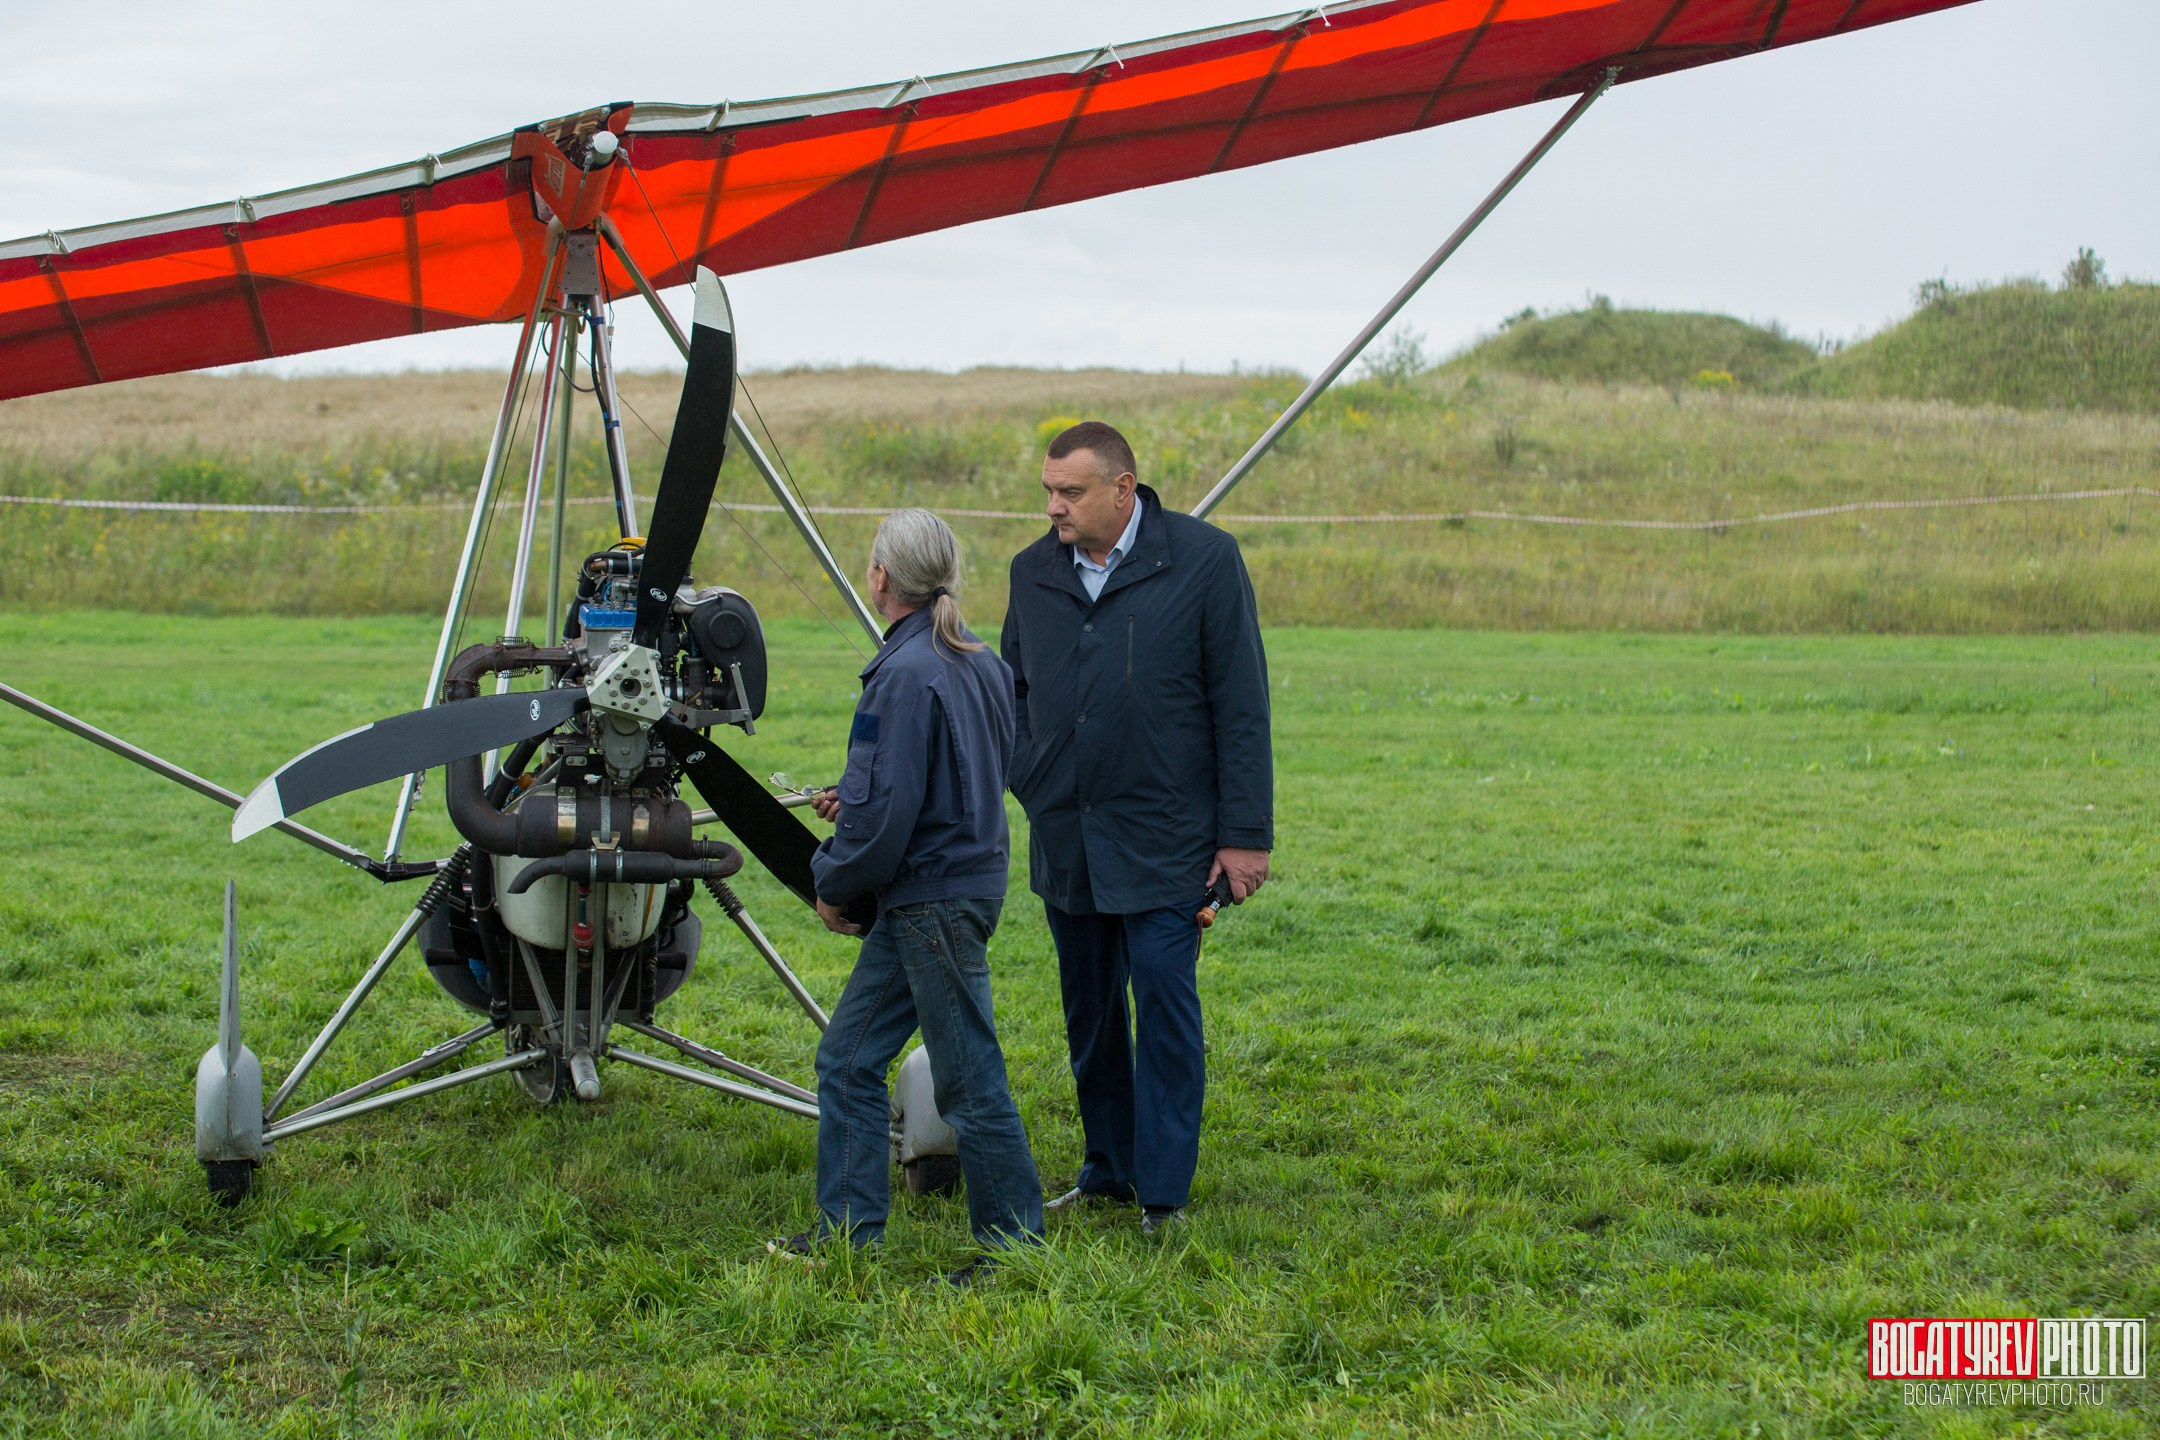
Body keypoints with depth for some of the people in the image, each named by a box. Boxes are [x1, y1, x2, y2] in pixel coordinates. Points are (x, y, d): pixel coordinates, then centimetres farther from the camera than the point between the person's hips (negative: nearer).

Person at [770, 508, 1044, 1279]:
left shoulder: (907, 674, -19)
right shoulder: (980, 662, 10)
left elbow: (888, 810, -21)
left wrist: (835, 882, -5)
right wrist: (855, 799, 15)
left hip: (934, 899, -10)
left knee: (969, 1080, -2)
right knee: (848, 1058, 14)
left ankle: (1017, 1244, 7)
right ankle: (848, 1231, 18)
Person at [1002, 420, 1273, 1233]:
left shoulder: (1204, 560, -7)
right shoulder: (1033, 572, 7)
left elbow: (1241, 704, -6)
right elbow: (1014, 691, 19)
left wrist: (1245, 833, -9)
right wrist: (1030, 788, 5)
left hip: (1163, 840, -5)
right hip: (1064, 842, 5)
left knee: (1164, 1006, -5)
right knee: (1088, 1012, 13)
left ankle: (1164, 1190, 3)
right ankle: (1107, 1173, 27)